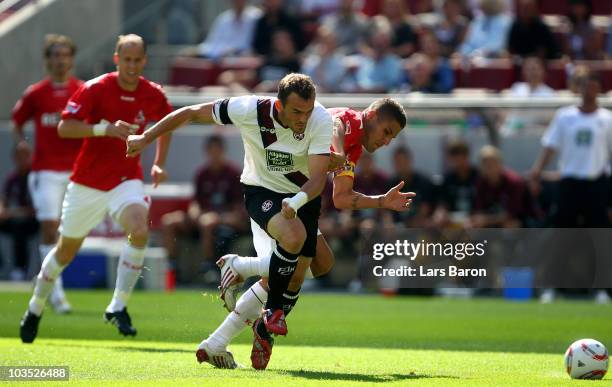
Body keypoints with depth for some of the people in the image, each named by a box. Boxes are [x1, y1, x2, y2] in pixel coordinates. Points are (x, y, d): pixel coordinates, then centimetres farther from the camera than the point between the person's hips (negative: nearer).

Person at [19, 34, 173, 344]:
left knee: (139, 229, -29)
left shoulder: (153, 95, -3)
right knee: (66, 250, 10)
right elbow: (64, 127, -19)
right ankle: (35, 308, 35)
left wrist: (159, 163, 9)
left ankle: (118, 307, -21)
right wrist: (105, 128, -32)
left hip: (126, 179, 1)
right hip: (87, 183, -1)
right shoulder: (95, 89, -13)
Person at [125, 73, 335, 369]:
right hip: (261, 190, -3)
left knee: (298, 270, -2)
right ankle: (273, 311, -10)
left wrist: (297, 201, -50)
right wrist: (146, 138, -8)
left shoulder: (322, 121, -24)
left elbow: (318, 178, -29)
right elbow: (192, 113, -13)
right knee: (293, 237, -31)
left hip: (304, 194, 3)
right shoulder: (251, 110, -26)